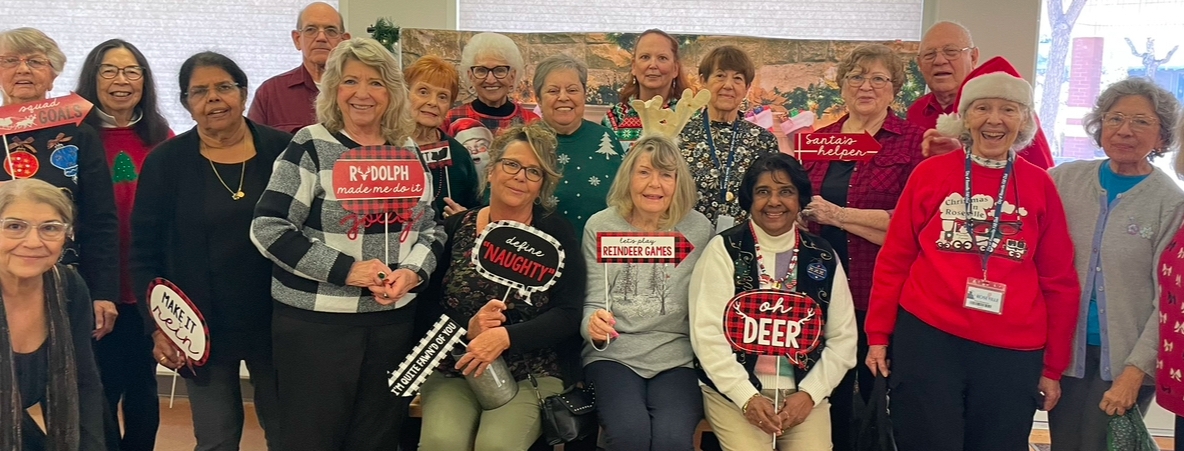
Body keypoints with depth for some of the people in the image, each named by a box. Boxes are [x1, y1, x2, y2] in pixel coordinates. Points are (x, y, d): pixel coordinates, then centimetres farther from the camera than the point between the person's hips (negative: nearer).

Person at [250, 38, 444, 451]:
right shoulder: (311, 146, -7)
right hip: (315, 321, -5)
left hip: (394, 319, 5)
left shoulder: (408, 152, 9)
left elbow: (431, 227, 14)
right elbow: (269, 228, -13)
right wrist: (345, 269, -19)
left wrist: (413, 271, -7)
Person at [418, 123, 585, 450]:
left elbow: (568, 315, -7)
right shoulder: (454, 229, 5)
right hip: (453, 372, 1)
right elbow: (423, 306, 3)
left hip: (531, 377, -1)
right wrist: (467, 328, -17)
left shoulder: (555, 233, 1)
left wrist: (505, 337, -21)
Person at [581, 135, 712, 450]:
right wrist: (593, 327, -22)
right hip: (613, 354, 0)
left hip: (675, 357, 1)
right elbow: (593, 303, 1)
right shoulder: (600, 226, 2)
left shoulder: (699, 228, 3)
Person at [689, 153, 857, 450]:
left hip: (803, 391, 3)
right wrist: (747, 397, -14)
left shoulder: (823, 257, 7)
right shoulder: (724, 249, -2)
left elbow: (842, 338, 6)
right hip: (733, 391, -2)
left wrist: (809, 393, -6)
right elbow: (707, 333, -9)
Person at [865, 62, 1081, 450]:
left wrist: (1054, 366, 8)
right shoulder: (931, 172, 1)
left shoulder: (1040, 185, 4)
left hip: (1013, 352, 2)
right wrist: (878, 336, 3)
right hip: (927, 338, -1)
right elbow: (894, 259, 5)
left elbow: (1059, 281, 7)